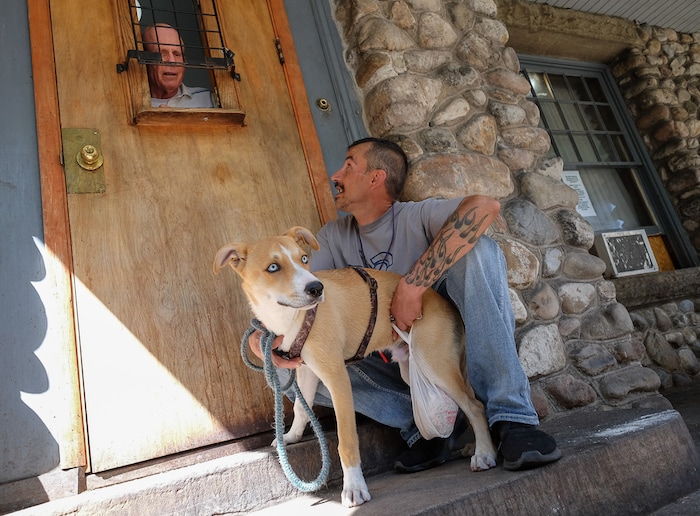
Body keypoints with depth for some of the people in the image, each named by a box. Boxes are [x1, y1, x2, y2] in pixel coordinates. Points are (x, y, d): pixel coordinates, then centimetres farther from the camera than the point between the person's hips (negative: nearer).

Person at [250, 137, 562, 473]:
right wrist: (272, 342, -28)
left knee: (477, 249, -25)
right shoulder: (334, 237, 4)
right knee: (288, 367, -14)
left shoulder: (416, 217, -11)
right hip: (392, 368, 4)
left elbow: (485, 206, -31)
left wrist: (411, 286, -36)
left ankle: (511, 416, -28)